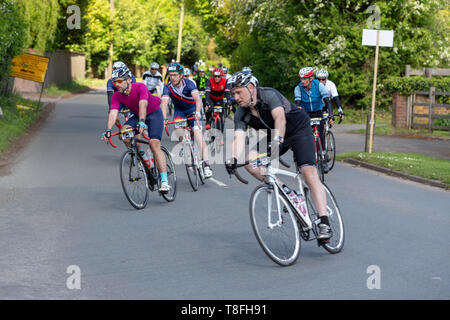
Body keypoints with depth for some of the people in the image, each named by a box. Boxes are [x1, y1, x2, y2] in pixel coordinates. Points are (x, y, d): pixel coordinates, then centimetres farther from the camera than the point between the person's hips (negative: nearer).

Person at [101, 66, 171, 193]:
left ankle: (164, 181, -24)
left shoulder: (140, 87, -29)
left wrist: (141, 122, -61)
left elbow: (143, 105, -45)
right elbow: (113, 113, -27)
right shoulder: (116, 96, -16)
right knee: (124, 131, -24)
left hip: (154, 113, -5)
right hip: (137, 116, 5)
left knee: (154, 143, -22)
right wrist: (108, 130, -44)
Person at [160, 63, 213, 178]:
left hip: (192, 109, -3)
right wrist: (164, 119, -49)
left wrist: (197, 112, -59)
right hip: (179, 110, 3)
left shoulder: (189, 83, -27)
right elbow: (164, 103, -33)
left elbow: (197, 98, -41)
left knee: (198, 133, -19)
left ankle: (206, 164, -23)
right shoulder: (168, 87, -21)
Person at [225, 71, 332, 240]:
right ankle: (285, 191, -10)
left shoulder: (269, 95, -28)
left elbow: (280, 118, -43)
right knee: (249, 160, -17)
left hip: (299, 130, -6)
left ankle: (324, 224, -25)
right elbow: (239, 138, -23)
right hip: (274, 137, 6)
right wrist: (233, 158, -42)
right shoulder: (241, 114, -11)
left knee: (309, 172, -22)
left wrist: (277, 141, -59)